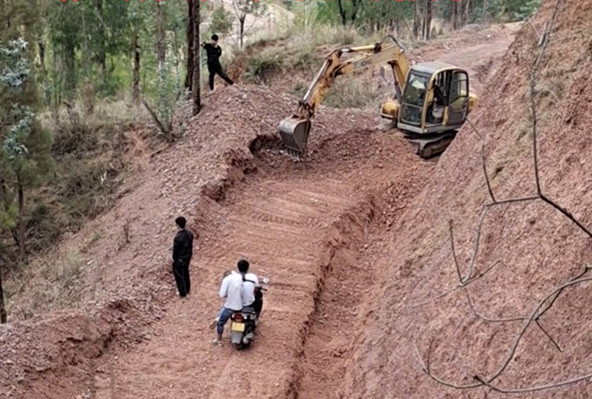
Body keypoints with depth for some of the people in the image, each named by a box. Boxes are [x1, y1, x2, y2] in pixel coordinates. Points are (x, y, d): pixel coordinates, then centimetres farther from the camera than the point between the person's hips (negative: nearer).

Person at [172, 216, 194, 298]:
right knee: (185, 273, 26)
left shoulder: (178, 237, -32)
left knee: (179, 275, 12)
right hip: (188, 257, 7)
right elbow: (191, 245, 2)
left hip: (179, 259, -7)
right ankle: (187, 289, 42)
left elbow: (175, 249, -21)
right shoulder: (189, 233, -10)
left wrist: (174, 258, -5)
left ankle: (183, 293, 24)